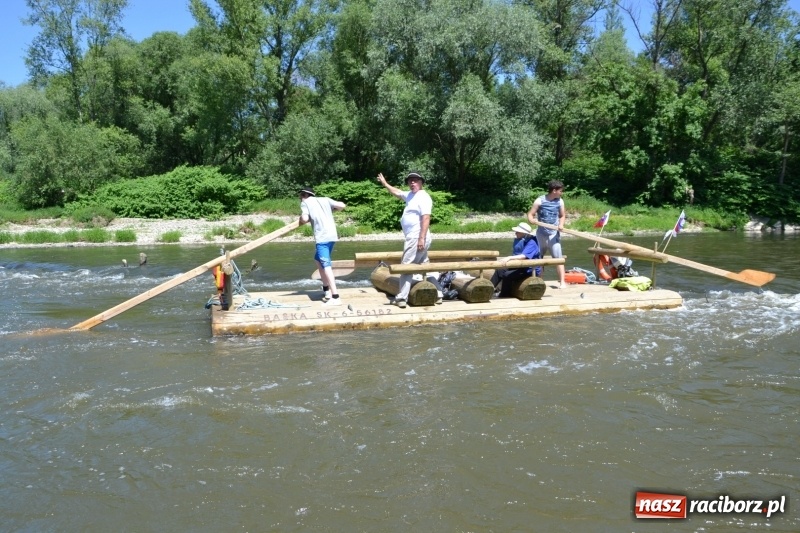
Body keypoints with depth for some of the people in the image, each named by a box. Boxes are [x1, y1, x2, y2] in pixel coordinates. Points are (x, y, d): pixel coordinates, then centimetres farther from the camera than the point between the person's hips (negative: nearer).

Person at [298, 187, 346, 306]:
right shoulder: (325, 199, 20)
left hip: (322, 237, -7)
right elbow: (342, 205, 10)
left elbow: (304, 219, -8)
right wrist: (332, 210, 29)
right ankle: (326, 289, 26)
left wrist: (301, 220, 15)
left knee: (326, 265, -12)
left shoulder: (305, 202, 6)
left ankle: (335, 297, -21)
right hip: (332, 235, 7)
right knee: (318, 259, 25)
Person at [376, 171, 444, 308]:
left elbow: (426, 218, -21)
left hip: (417, 238, -10)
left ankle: (401, 299, -6)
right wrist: (385, 184, 45)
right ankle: (437, 294, 11)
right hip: (414, 238, 10)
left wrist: (422, 238, -28)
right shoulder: (410, 195, 18)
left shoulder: (423, 197, -11)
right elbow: (397, 192, 38)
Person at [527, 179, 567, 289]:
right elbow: (530, 214, -9)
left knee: (558, 257, -8)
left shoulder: (560, 201, -1)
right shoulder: (540, 201, -9)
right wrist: (531, 220, -32)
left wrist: (561, 224, -10)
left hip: (554, 234, 0)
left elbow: (562, 216, 11)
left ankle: (562, 282, -8)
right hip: (541, 234, 0)